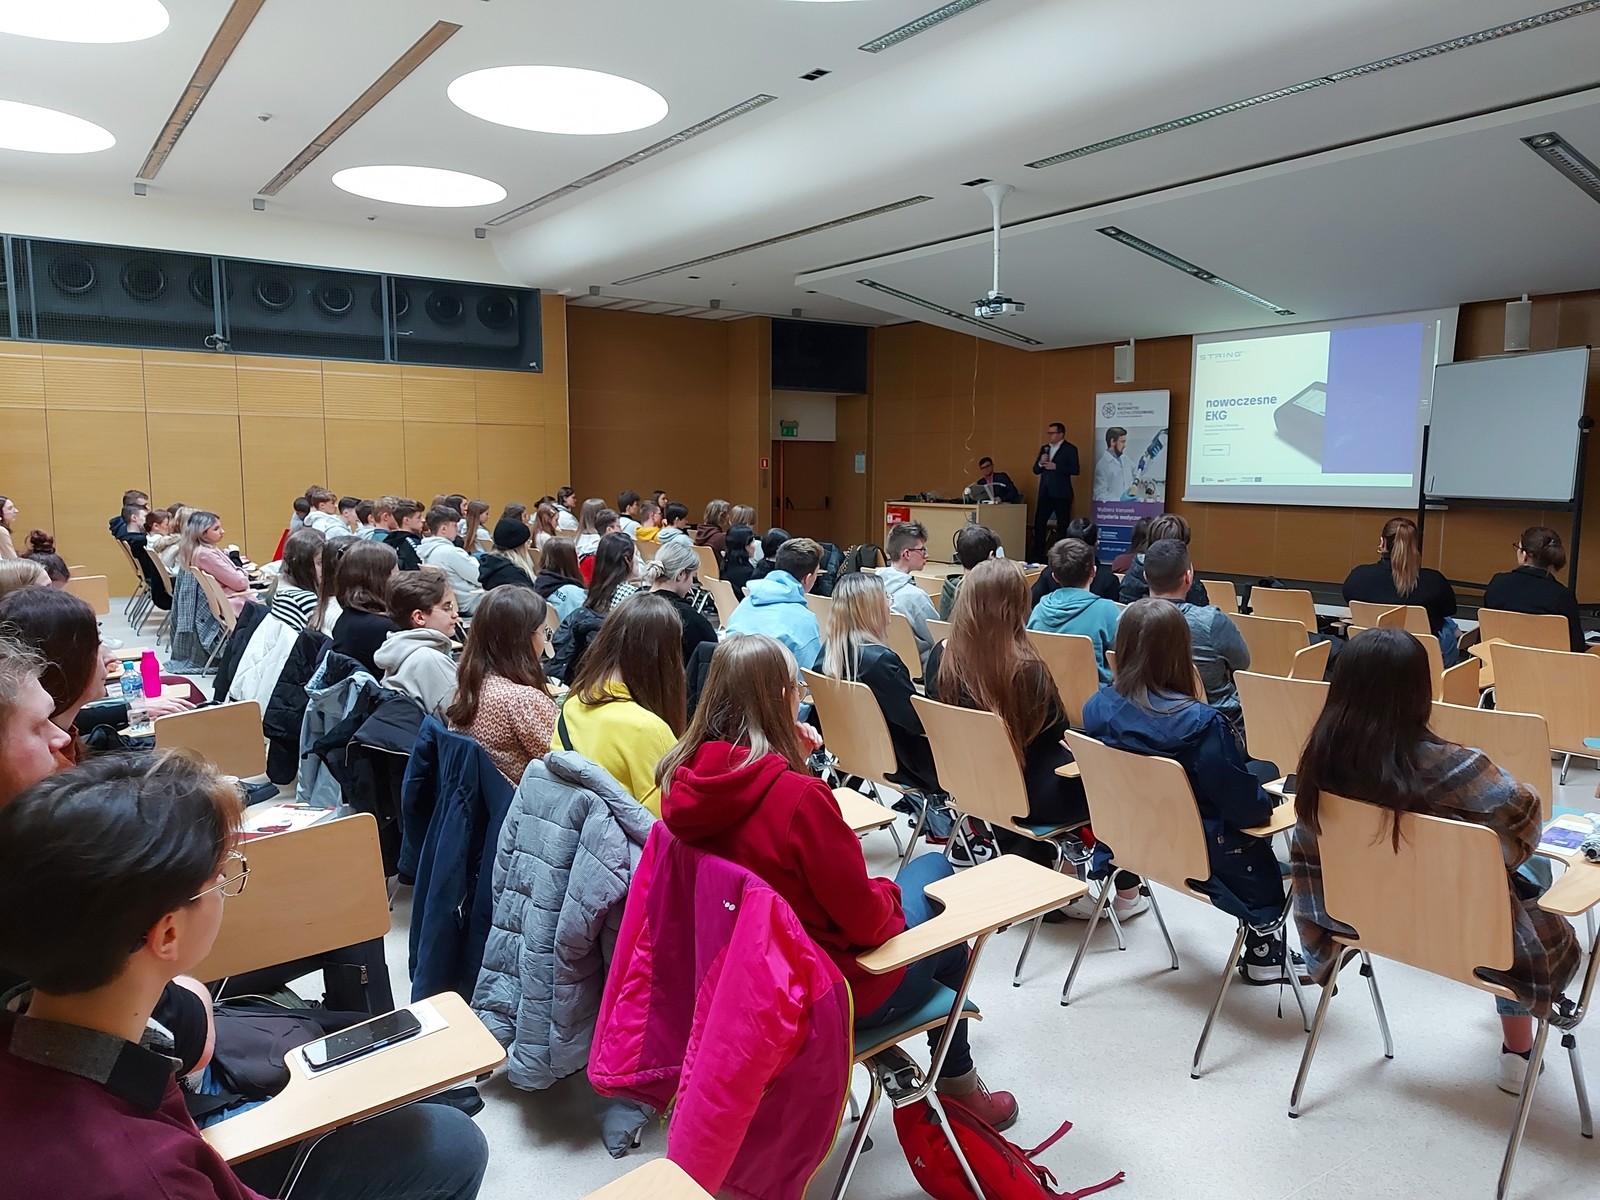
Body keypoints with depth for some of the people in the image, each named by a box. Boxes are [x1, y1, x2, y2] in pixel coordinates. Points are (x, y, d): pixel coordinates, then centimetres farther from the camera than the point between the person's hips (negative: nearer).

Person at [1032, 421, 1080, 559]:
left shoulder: (1070, 449, -3)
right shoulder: (1044, 448, 15)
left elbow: (1075, 470, -12)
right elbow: (1035, 470, 14)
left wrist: (1056, 467, -18)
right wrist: (1040, 463, -7)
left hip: (1061, 493, -5)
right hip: (1045, 492, 6)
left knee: (1063, 525, 0)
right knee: (1039, 523, 2)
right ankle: (1038, 555, 8)